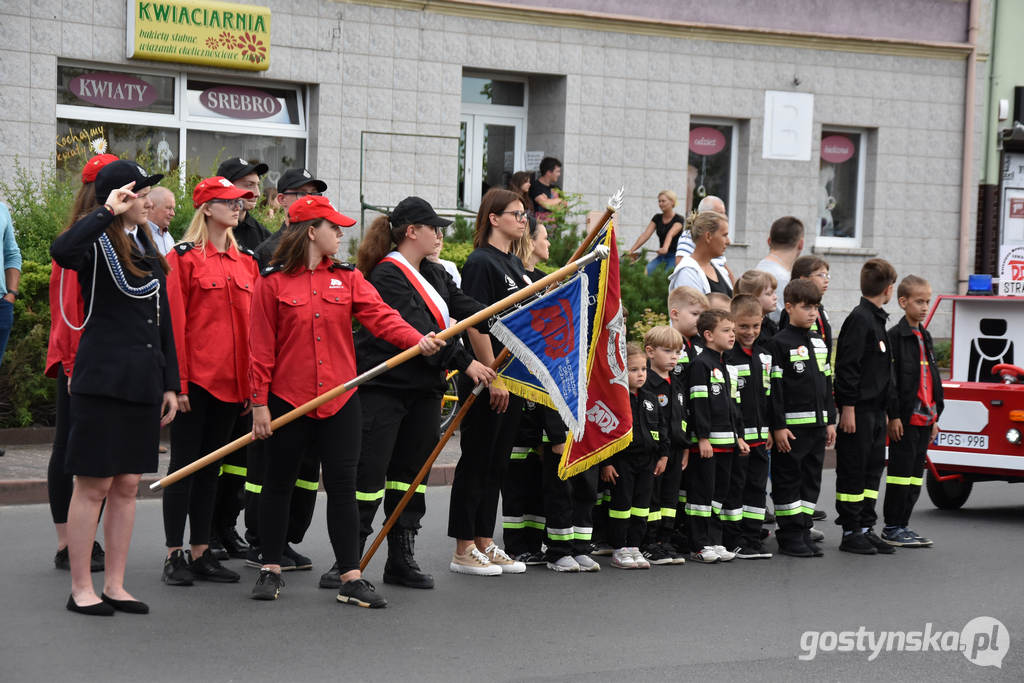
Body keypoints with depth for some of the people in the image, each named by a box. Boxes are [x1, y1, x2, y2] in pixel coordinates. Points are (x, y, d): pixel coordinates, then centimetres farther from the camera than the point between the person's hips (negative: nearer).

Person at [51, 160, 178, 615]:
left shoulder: (148, 251, 16)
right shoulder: (98, 246, -8)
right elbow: (62, 251, -34)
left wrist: (169, 384, 15)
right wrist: (108, 212, -28)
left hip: (143, 384, 7)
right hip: (102, 381, -7)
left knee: (127, 486, 10)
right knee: (94, 485, -2)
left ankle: (114, 585, 16)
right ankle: (81, 589, 5)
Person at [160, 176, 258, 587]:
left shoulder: (245, 262, 13)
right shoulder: (185, 257, -5)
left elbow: (254, 323, 13)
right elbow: (175, 322, -10)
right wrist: (177, 382, -15)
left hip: (232, 381, 6)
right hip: (195, 379, -6)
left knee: (212, 466, 10)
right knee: (185, 463, -1)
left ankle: (202, 553, 15)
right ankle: (174, 556, 4)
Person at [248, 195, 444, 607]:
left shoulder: (348, 279, 7)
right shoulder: (273, 282, -3)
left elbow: (380, 315, -6)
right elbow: (261, 347, -3)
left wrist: (416, 340, -25)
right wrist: (259, 403, -7)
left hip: (340, 401, 3)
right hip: (288, 399, -2)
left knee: (342, 485, 0)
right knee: (279, 483, 9)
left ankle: (351, 578, 2)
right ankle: (270, 570, 21)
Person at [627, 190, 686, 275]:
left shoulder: (679, 219, -8)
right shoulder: (657, 218, 9)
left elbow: (671, 234, -28)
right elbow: (645, 235, -2)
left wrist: (665, 248, -47)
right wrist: (631, 250, -15)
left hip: (674, 256, -5)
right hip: (661, 257, 5)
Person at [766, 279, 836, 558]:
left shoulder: (819, 343, 14)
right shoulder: (780, 343, -8)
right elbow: (774, 387, -12)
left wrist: (830, 420, 14)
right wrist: (778, 426, -16)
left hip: (817, 424, 7)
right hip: (792, 425, -7)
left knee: (812, 478, 10)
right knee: (788, 480, -1)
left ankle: (803, 530, 17)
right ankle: (790, 535, 4)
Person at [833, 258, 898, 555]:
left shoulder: (877, 320, 17)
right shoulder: (859, 319, -13)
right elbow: (847, 366, -18)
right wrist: (848, 408, -21)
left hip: (876, 409, 10)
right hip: (859, 410, -10)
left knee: (873, 468, 11)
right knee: (853, 471, -3)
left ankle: (865, 528, 17)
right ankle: (850, 533, 2)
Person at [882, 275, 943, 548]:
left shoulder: (925, 338, 17)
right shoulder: (895, 336, -8)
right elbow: (890, 379, -13)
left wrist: (935, 416, 17)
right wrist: (893, 415, -17)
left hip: (925, 417, 8)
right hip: (905, 417, -8)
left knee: (916, 473, 9)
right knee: (901, 471, -5)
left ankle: (902, 525, 15)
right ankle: (892, 528, 0)